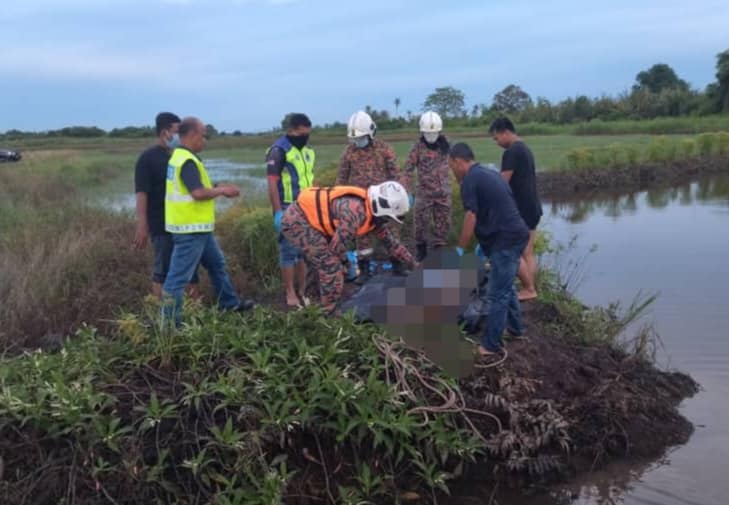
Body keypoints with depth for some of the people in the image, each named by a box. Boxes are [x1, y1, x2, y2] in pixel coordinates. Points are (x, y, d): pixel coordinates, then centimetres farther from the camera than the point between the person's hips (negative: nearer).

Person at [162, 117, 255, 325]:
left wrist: (218, 188, 11)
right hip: (190, 228, -11)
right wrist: (222, 190, -14)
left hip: (197, 226, 11)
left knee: (216, 263, 23)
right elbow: (198, 193, -30)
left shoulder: (180, 157, 12)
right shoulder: (187, 161, -20)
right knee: (179, 275, -4)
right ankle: (169, 322, 2)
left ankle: (229, 302, 37)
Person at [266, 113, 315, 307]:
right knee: (289, 251, -3)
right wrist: (278, 212, -19)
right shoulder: (279, 151, -11)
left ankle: (302, 292, 20)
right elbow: (272, 184, -14)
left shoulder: (307, 150, 13)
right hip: (288, 209, -7)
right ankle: (290, 295, 4)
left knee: (305, 250, 11)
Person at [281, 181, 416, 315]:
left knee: (329, 265, 15)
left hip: (301, 219, 10)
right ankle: (329, 314, 0)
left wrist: (413, 263, 22)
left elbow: (390, 241, 17)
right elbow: (336, 248, -21)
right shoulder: (356, 211, -27)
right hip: (297, 219, -10)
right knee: (331, 267, -11)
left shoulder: (373, 215, 4)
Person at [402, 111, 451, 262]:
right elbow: (408, 170, -10)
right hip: (424, 193, -3)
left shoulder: (444, 144, 4)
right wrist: (408, 192, -15)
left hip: (443, 193, 3)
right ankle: (421, 253, 22)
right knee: (421, 225, 5)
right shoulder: (418, 147, -8)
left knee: (443, 225, 7)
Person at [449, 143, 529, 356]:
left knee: (497, 294, -2)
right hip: (515, 235, 10)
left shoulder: (470, 180, -11)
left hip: (505, 241, -10)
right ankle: (515, 327, 39)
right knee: (506, 287, 25)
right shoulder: (489, 173, 18)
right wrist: (484, 242, 27)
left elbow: (471, 218, -15)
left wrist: (460, 249, -5)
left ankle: (490, 345, 6)